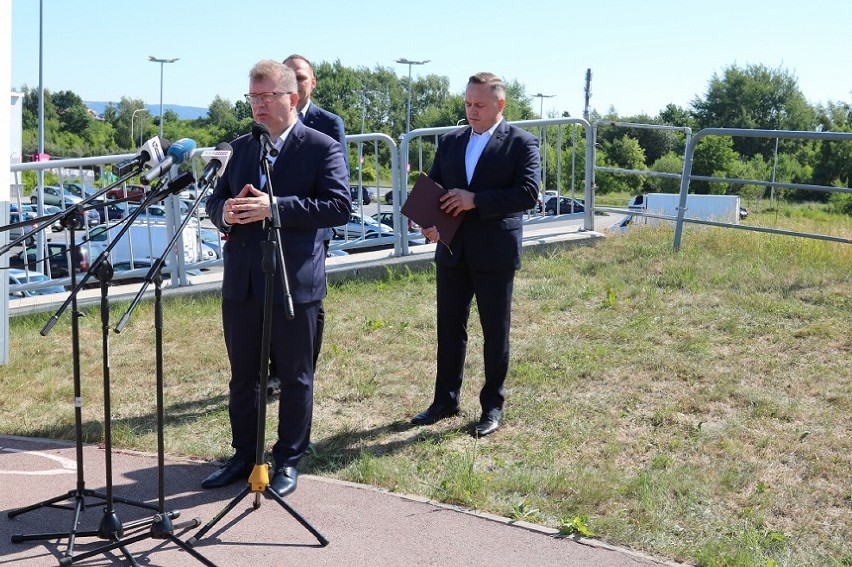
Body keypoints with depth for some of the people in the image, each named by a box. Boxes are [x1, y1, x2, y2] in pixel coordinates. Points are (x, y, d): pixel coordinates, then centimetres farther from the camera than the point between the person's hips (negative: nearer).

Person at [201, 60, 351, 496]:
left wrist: (274, 207, -23)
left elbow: (339, 206, -17)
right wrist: (226, 212, -9)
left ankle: (288, 461, 21)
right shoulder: (241, 147, 13)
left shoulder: (322, 148, -5)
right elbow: (215, 201, 16)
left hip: (294, 283, -5)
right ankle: (244, 456, 29)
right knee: (242, 375, 14)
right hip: (241, 281, 6)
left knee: (294, 377, 7)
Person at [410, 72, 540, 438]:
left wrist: (476, 200, -21)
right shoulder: (450, 141, 10)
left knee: (495, 332, 7)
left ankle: (492, 406, 19)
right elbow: (432, 186, 11)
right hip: (452, 251, 5)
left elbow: (528, 193, -16)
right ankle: (445, 400, 25)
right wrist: (429, 222, -10)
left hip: (495, 254, -4)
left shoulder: (521, 143, -5)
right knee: (449, 328, 12)